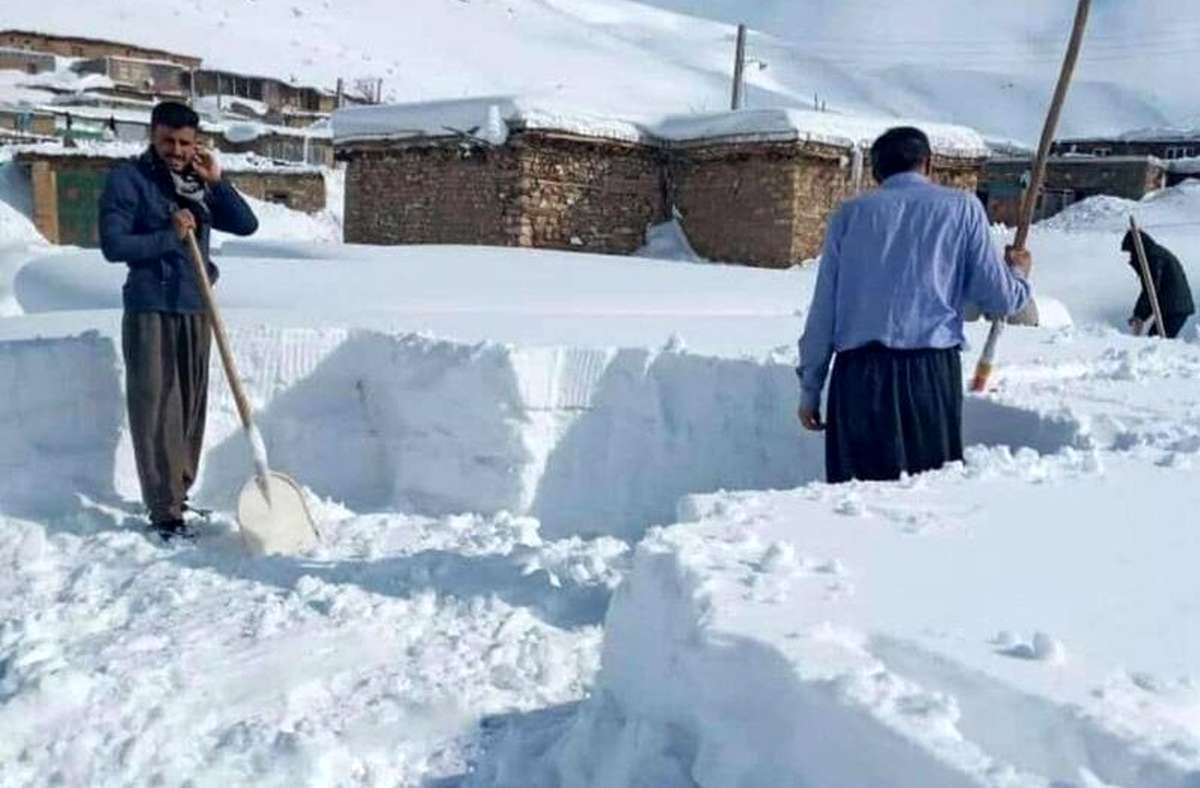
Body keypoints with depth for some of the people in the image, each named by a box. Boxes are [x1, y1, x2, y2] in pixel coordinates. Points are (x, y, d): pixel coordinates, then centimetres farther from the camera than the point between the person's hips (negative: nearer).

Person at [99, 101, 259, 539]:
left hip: (195, 309, 5)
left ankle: (178, 497, 21)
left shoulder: (200, 185, 13)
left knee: (190, 405, 9)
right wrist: (169, 236, -15)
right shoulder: (127, 179, -2)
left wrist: (216, 181, -5)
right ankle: (164, 510, -3)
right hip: (150, 310, -5)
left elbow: (247, 225, 3)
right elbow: (112, 244, -10)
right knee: (155, 409, -6)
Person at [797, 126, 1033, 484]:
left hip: (859, 374, 1)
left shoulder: (851, 212, 11)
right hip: (931, 372, -1)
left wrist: (810, 387, 13)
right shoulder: (962, 207, 9)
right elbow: (999, 300, 7)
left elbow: (823, 310, 7)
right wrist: (1019, 273, 30)